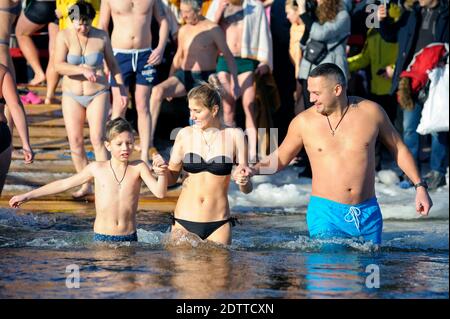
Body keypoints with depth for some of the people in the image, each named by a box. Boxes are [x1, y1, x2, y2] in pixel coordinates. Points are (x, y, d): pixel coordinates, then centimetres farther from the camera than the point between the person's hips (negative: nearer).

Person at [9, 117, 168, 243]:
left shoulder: (138, 168, 1)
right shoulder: (97, 168, 4)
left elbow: (160, 193, -9)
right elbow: (64, 184, 12)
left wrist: (162, 173, -31)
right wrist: (28, 196, 15)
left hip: (129, 238, 0)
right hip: (101, 237, 0)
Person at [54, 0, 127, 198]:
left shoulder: (101, 37, -3)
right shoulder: (64, 36, -7)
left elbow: (112, 64, 9)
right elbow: (58, 65, -19)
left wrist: (121, 88, 5)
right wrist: (83, 70, -33)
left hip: (98, 94, -1)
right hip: (72, 96, 1)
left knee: (98, 139, -13)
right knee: (75, 141, -1)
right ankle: (85, 184, 12)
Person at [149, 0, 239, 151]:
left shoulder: (213, 29, -6)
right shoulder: (183, 31, 12)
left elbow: (228, 56, -3)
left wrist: (234, 82, -8)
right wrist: (169, 83, 22)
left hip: (204, 79, -4)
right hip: (184, 76, 4)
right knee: (158, 90, -22)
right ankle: (149, 139, -27)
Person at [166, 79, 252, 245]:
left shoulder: (234, 136, -1)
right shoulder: (185, 135, 2)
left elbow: (247, 188, 3)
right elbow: (172, 177, 11)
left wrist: (244, 182, -18)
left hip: (218, 225, -1)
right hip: (184, 222, 1)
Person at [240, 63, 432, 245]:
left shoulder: (371, 112, -1)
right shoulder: (303, 122, -3)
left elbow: (398, 148, 11)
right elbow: (281, 158, 11)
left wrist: (420, 185, 7)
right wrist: (254, 170, -7)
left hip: (368, 213, 1)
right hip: (326, 213, -1)